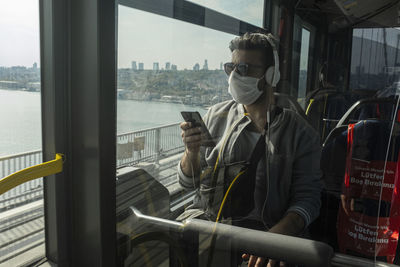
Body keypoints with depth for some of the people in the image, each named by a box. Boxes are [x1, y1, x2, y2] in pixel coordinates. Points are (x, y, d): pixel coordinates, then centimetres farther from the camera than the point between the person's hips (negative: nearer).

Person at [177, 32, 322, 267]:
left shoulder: (299, 132, 2)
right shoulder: (216, 115, 10)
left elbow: (307, 197, -3)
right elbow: (188, 182, 13)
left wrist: (277, 233, -22)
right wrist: (192, 152, -9)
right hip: (205, 219, 2)